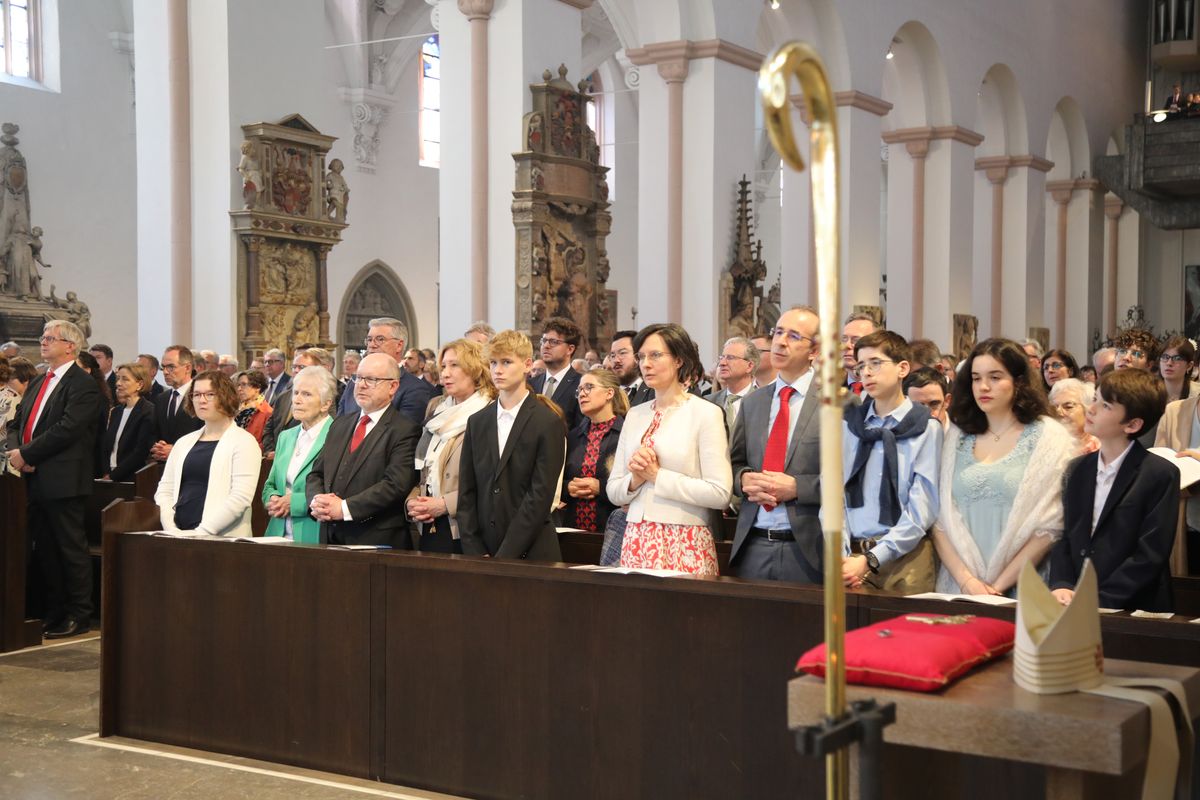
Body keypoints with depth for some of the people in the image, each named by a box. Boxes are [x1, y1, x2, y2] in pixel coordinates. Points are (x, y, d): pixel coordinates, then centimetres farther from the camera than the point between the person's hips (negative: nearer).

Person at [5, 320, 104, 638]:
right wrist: (15, 450, -3)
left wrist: (26, 454, -16)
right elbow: (16, 424, 18)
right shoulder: (37, 383, 19)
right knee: (44, 550, 13)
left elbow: (67, 429, -19)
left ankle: (79, 615, 8)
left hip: (63, 481, -8)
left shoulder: (83, 385, -9)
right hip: (34, 479, 8)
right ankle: (54, 612, 23)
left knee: (71, 549, 0)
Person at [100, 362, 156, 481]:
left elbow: (141, 453, -14)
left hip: (132, 480, -6)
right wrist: (106, 474, -4)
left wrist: (113, 476, -12)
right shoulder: (116, 412, 16)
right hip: (109, 478, 6)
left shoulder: (149, 412, -8)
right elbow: (105, 447, 12)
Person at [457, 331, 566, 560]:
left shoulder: (549, 423, -5)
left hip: (531, 553, -4)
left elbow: (540, 496, -10)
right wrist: (475, 553, -3)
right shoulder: (477, 422, 10)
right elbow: (466, 493, 7)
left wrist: (504, 556, -13)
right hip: (481, 552, 4)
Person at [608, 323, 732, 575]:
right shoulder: (635, 415, 13)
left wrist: (657, 475, -11)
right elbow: (614, 492, 13)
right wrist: (636, 479, -8)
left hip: (684, 543, -5)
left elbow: (720, 493, -14)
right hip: (636, 540, 5)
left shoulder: (705, 413, -4)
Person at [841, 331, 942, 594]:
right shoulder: (847, 424, 9)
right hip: (852, 554, 2)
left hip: (905, 557, -2)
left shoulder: (925, 428, -1)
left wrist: (870, 560, -13)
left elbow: (921, 510, -7)